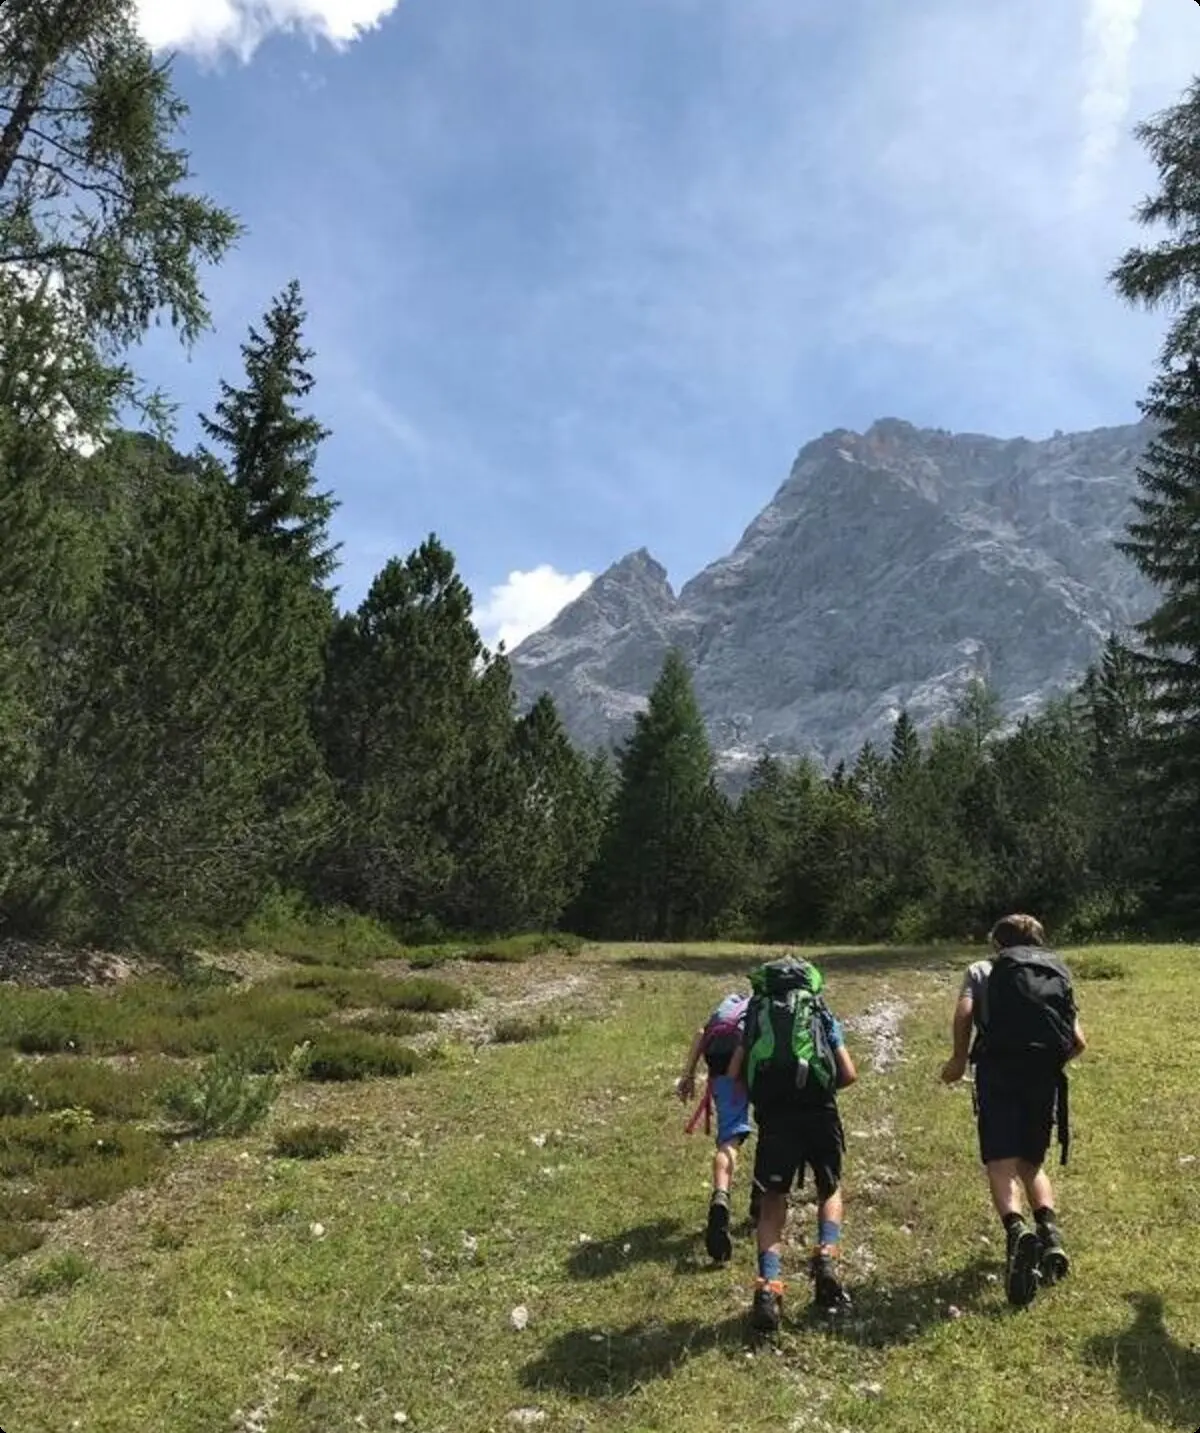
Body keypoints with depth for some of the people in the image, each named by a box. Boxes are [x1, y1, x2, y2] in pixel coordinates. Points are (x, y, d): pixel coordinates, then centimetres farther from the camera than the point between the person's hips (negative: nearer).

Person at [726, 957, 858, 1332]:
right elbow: (849, 1074, 10)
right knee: (830, 1189, 25)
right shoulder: (821, 1013, 18)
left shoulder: (756, 1014, 19)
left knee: (772, 1204, 11)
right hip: (819, 1112, 0)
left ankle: (769, 1288, -4)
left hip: (773, 1115, 0)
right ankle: (825, 1261, 6)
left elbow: (734, 1074, 9)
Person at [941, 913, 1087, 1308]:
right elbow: (1078, 1041, 16)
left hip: (999, 1071, -3)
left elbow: (963, 1013, -3)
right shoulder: (1058, 976, 25)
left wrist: (959, 1059, 10)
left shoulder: (982, 970, 16)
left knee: (1002, 1165, -8)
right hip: (1045, 1077, 4)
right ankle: (1050, 1233, -3)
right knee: (1031, 1164, 20)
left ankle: (1017, 1229, -35)